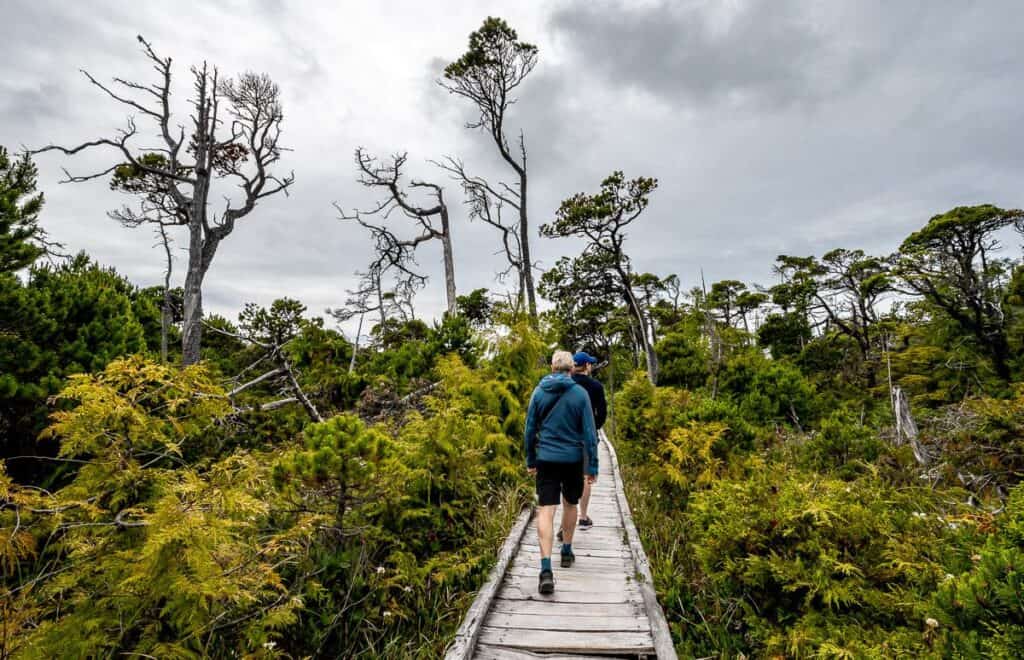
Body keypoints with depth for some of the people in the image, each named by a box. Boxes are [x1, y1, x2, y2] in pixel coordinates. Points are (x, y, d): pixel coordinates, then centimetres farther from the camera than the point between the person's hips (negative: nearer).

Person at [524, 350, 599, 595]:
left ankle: (546, 569, -12)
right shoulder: (580, 393, -6)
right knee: (570, 505, 21)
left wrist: (530, 460, 14)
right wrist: (592, 466, -1)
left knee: (546, 511, -2)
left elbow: (530, 430, 4)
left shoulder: (539, 391, 0)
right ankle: (566, 552, 36)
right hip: (573, 459, 0)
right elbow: (589, 432, -7)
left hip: (546, 459, 0)